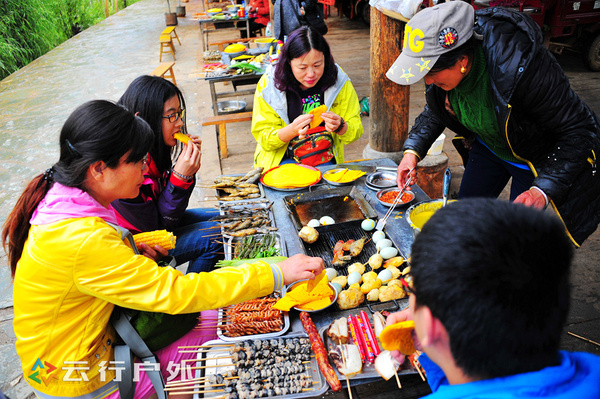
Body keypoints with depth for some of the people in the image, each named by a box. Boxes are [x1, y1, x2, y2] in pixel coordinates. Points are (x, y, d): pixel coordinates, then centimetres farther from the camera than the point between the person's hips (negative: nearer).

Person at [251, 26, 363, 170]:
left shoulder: (339, 81, -3)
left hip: (326, 162, 2)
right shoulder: (268, 84, -7)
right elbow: (264, 139, -7)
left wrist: (340, 126, -21)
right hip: (282, 161, -1)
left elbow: (356, 131, 2)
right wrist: (293, 130, -26)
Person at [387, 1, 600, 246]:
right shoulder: (441, 61, -21)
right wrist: (413, 150, -13)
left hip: (536, 158, -5)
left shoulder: (522, 65, -41)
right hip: (487, 148, 6)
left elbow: (578, 130, -30)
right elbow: (435, 111, 2)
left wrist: (543, 190, -39)